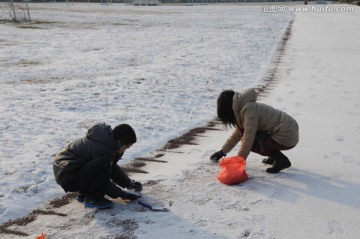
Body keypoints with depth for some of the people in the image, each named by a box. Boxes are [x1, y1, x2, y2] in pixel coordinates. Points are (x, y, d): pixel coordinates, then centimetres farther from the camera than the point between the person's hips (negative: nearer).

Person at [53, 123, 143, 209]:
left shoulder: (108, 137, 5)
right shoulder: (102, 149, -25)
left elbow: (113, 167, 18)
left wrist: (129, 183, 15)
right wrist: (122, 194, -6)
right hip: (67, 178, -10)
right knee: (102, 165, -29)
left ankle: (83, 193, 16)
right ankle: (92, 198, -9)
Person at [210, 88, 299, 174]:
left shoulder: (249, 109, -20)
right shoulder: (242, 109, 11)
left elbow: (248, 138, -22)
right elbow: (237, 134, 22)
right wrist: (222, 151, 26)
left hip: (287, 137, -10)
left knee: (249, 142, -14)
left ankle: (281, 159, -7)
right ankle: (275, 155, 14)